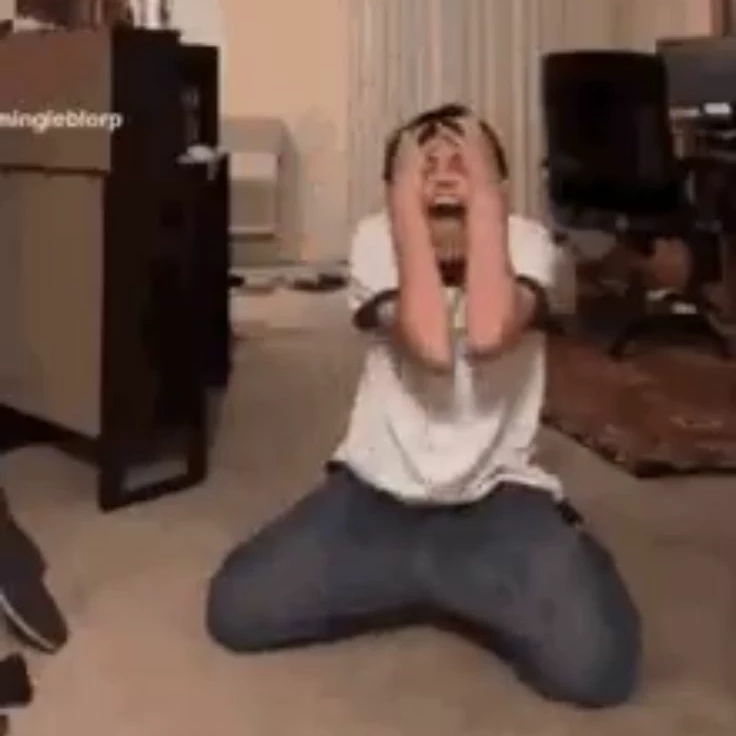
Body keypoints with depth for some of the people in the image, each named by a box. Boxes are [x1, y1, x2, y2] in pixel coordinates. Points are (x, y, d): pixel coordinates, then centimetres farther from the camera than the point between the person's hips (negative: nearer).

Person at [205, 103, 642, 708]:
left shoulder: (526, 243, -12)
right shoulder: (376, 240, -11)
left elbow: (487, 335, -35)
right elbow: (432, 345, -30)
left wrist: (484, 193, -27)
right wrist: (407, 199, -28)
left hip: (498, 495, -1)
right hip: (378, 487, 2)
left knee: (597, 663, -25)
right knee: (236, 611, -16)